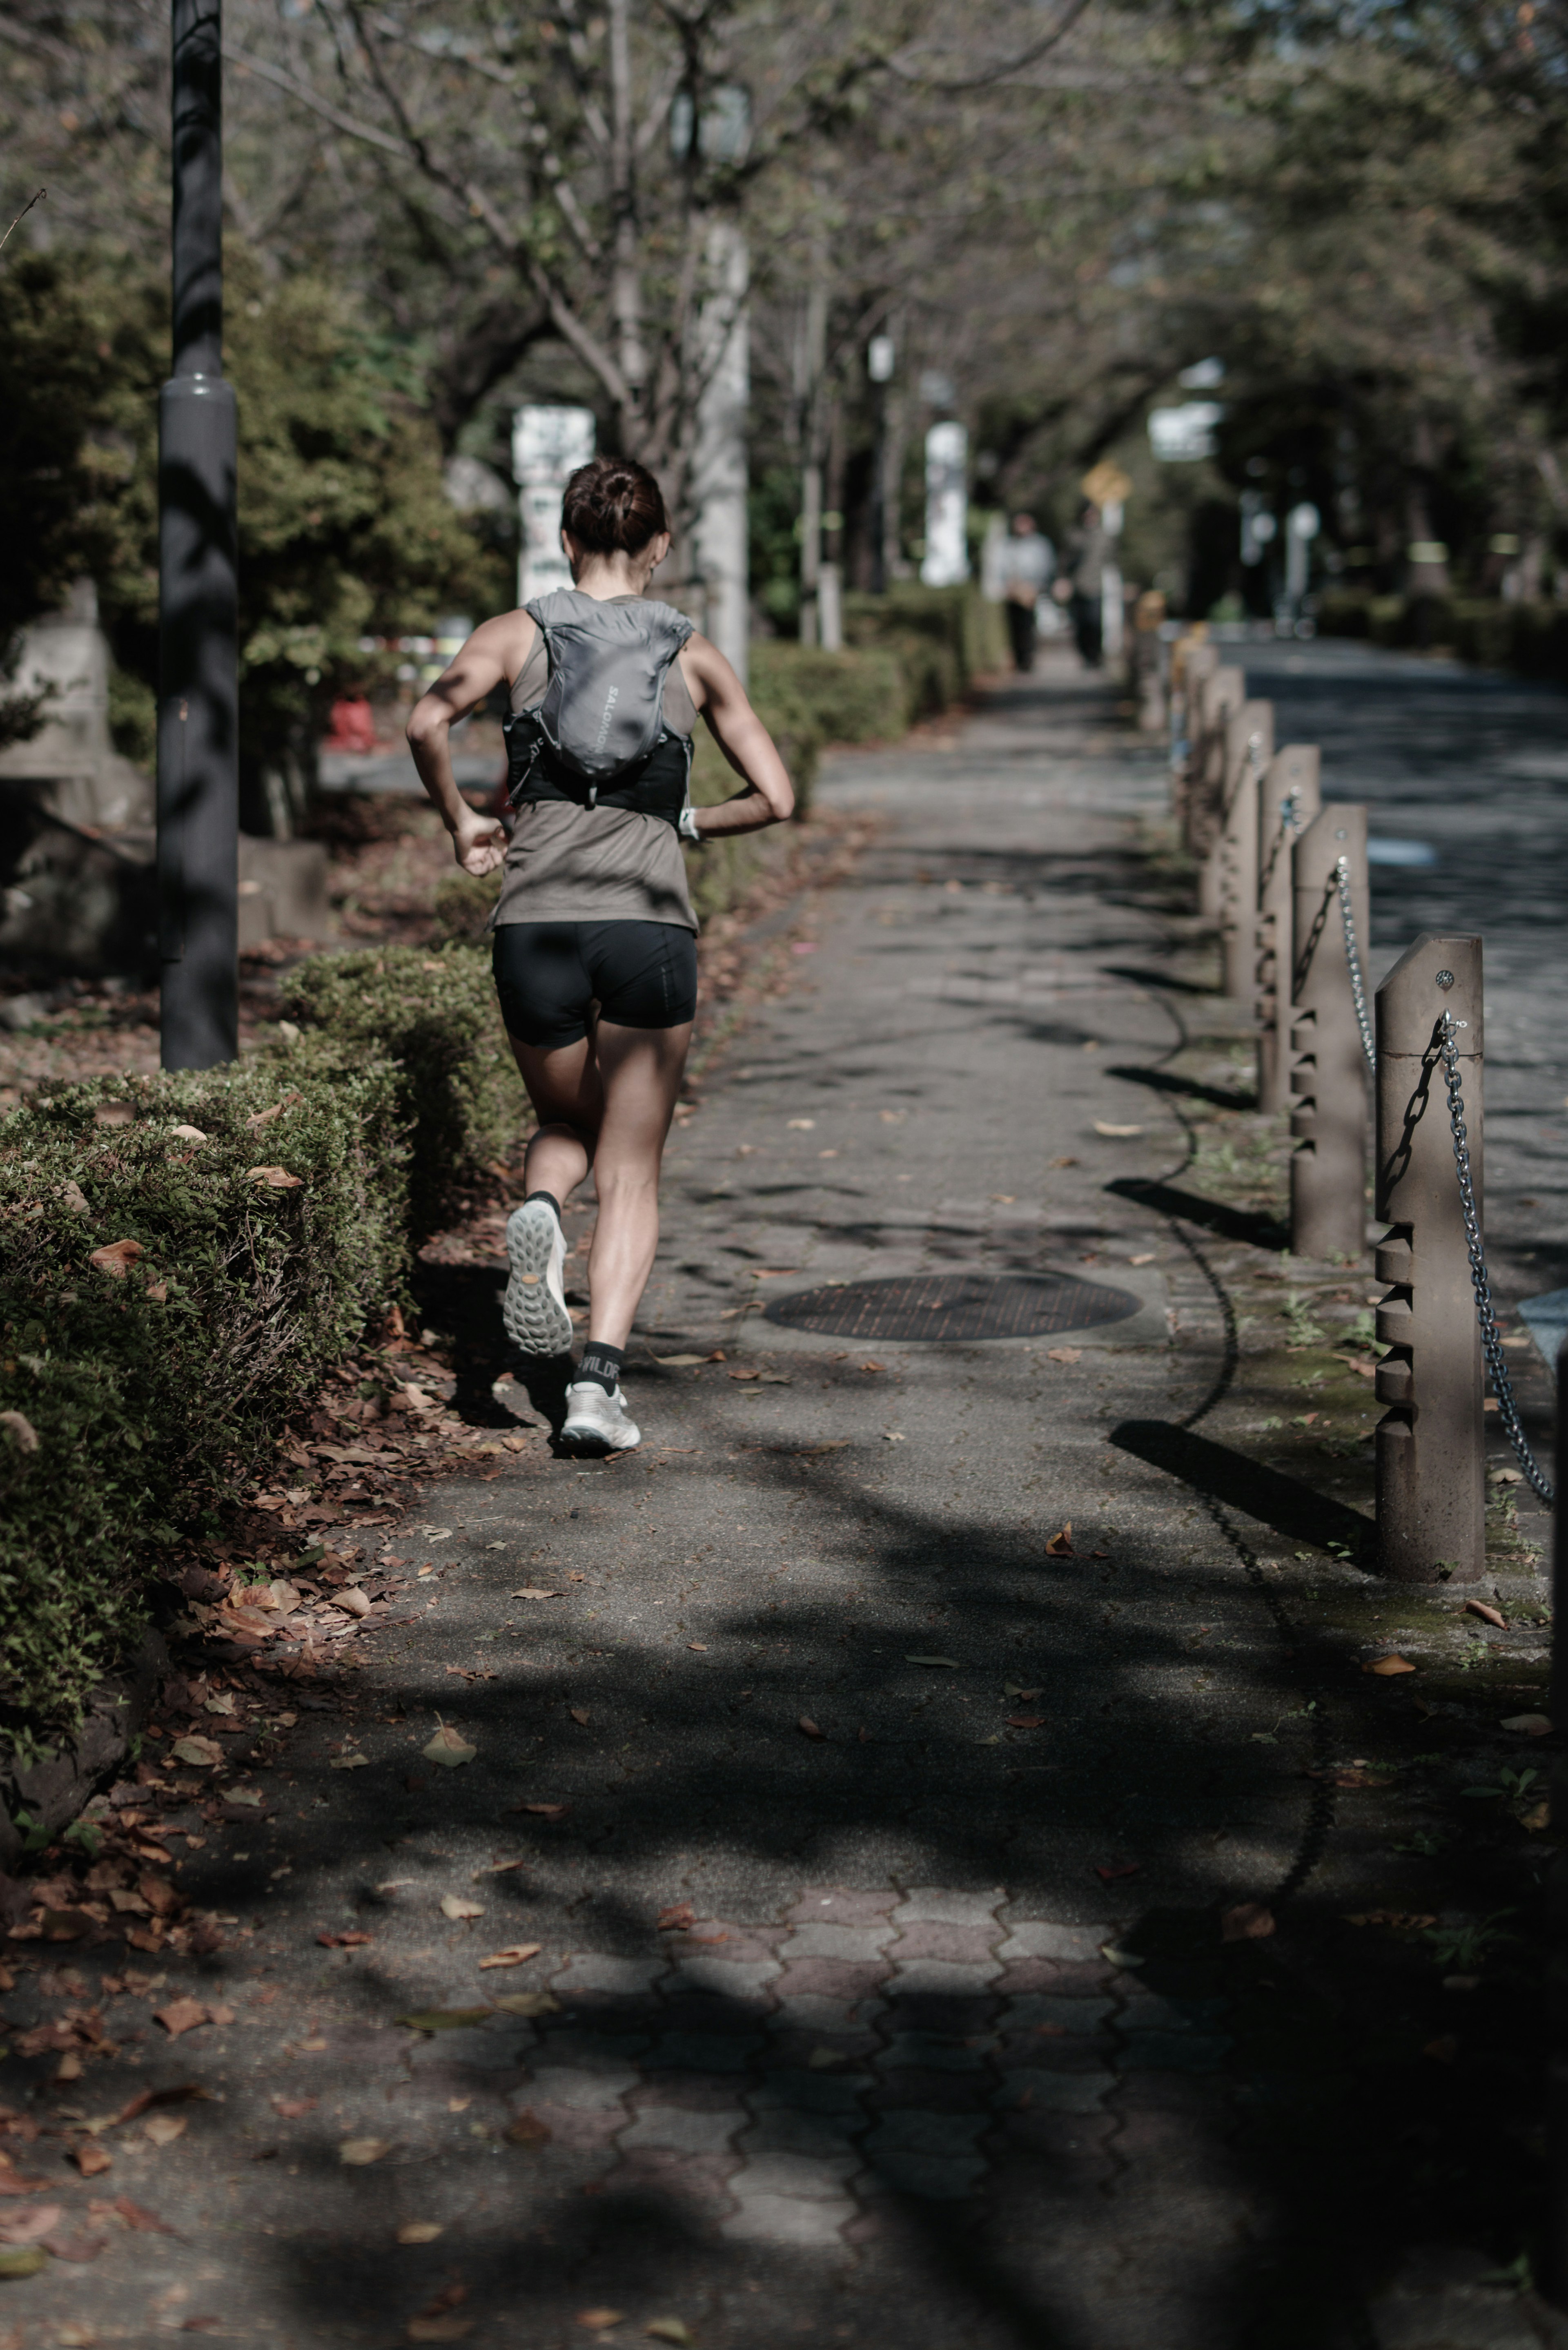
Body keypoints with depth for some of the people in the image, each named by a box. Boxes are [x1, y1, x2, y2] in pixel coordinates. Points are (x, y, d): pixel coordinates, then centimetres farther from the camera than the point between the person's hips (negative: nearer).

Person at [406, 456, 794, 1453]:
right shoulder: (693, 654, 11)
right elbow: (776, 796, 8)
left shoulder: (521, 633, 10)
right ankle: (600, 1380, -10)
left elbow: (430, 719, -9)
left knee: (566, 1126, 25)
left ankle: (539, 1214, -8)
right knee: (632, 1173, 7)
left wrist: (461, 823, 6)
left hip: (537, 923, 1)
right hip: (651, 923, -1)